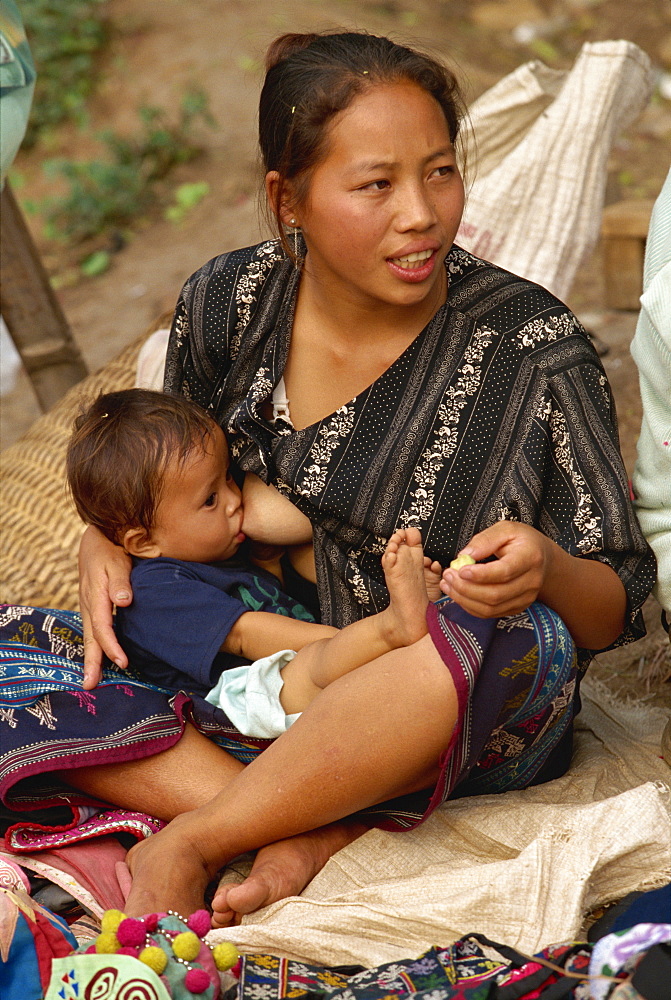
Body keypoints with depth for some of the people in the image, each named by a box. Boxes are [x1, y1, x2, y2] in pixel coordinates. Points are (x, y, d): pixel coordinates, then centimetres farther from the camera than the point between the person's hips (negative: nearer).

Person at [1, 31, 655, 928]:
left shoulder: (532, 348, -15)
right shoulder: (226, 306, -6)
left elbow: (618, 612, -10)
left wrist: (545, 570, -33)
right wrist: (107, 540, -8)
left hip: (470, 732, -3)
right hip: (260, 692, 4)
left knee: (512, 640, -38)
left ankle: (188, 843, -20)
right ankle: (309, 836, -22)